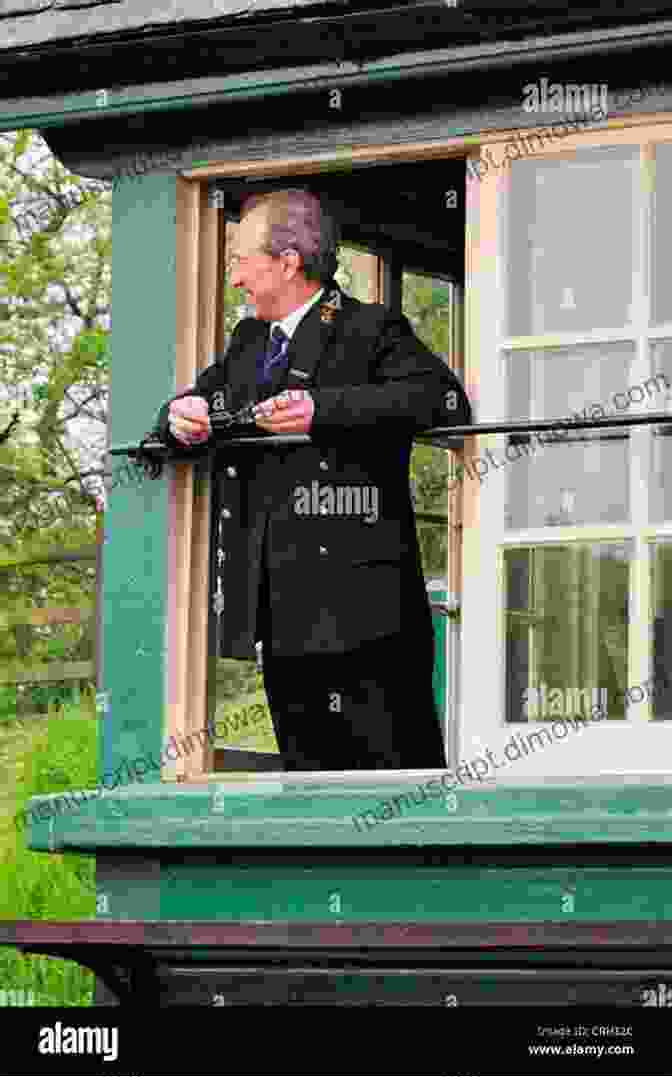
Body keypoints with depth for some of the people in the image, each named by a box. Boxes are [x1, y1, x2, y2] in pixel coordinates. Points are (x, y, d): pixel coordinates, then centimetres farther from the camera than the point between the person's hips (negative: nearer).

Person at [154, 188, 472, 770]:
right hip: (280, 613, 8)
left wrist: (321, 409, -24)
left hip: (355, 609, -8)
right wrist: (182, 416, 6)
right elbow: (196, 405, 33)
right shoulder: (248, 342, 21)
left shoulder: (370, 330, -3)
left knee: (401, 789, -8)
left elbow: (445, 399, -18)